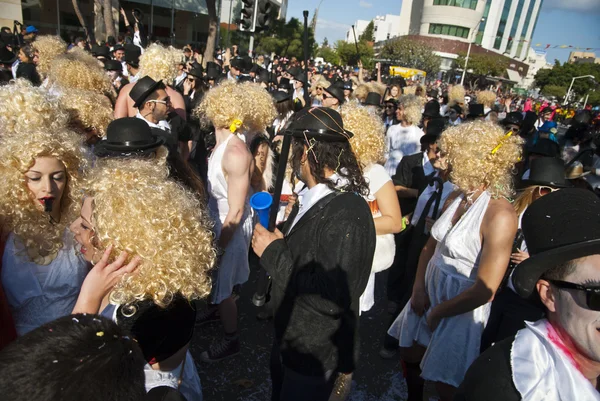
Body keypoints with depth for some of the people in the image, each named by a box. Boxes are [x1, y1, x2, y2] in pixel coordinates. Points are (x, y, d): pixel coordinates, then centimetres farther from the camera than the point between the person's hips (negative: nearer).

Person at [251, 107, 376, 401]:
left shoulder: (348, 214, -30)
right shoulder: (315, 197, -2)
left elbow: (333, 297, -32)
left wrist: (273, 252, -27)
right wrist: (278, 242, -11)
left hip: (317, 357, -8)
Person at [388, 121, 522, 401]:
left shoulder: (500, 214, -26)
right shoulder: (456, 198, -3)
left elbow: (485, 290, -25)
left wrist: (437, 312, -13)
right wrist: (418, 288, -5)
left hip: (461, 309, -7)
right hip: (430, 292, 7)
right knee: (409, 356, 23)